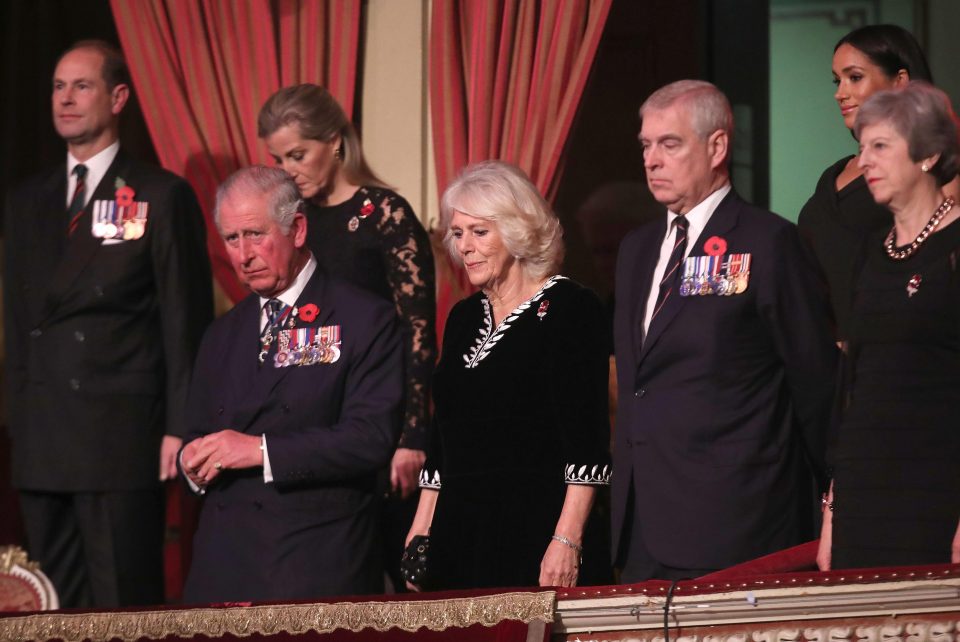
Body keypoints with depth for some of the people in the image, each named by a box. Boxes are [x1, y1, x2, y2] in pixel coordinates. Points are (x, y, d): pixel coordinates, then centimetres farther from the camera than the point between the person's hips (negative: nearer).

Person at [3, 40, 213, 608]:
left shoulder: (163, 196, -1)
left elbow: (186, 321, -4)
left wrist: (179, 428, -10)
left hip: (122, 433, -5)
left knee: (123, 602, -5)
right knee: (56, 604, 7)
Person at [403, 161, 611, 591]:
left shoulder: (569, 308, -5)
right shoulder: (464, 317, 17)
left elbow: (587, 441, -12)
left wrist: (567, 539, -19)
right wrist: (421, 527, 13)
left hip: (536, 532, -7)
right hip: (460, 531, 7)